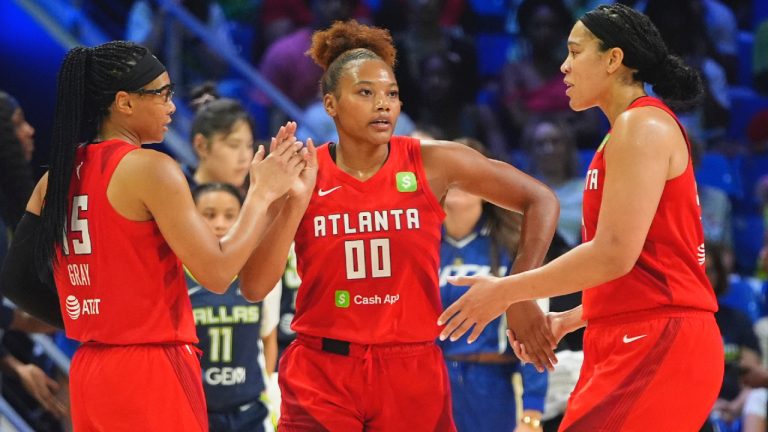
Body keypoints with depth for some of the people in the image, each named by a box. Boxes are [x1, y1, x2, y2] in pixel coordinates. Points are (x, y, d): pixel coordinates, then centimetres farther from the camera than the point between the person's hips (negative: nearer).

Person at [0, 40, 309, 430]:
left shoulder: (56, 177, 8)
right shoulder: (150, 169, -12)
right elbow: (217, 273, -14)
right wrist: (262, 193, -4)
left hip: (87, 373, 7)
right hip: (150, 369, -7)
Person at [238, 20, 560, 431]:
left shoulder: (432, 163, -2)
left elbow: (541, 201, 5)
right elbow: (254, 286, -6)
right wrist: (294, 201, -16)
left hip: (412, 373, 1)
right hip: (322, 371, 0)